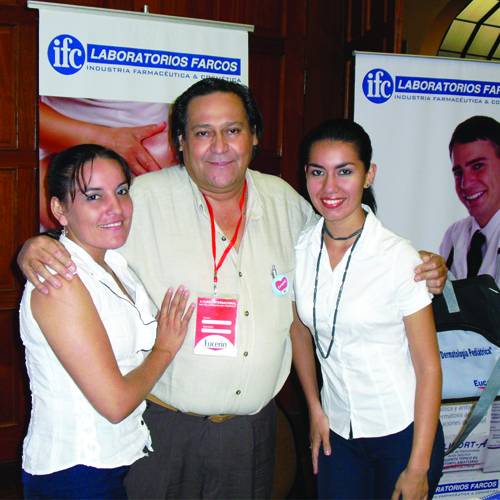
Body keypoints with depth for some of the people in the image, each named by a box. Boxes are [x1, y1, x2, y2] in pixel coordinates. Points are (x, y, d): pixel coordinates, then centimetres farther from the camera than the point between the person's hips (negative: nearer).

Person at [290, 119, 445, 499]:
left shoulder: (398, 257, -17)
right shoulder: (299, 251, -5)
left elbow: (428, 367, -14)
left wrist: (418, 468, -12)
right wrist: (316, 410, 9)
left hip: (403, 431, -3)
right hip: (337, 432, 4)